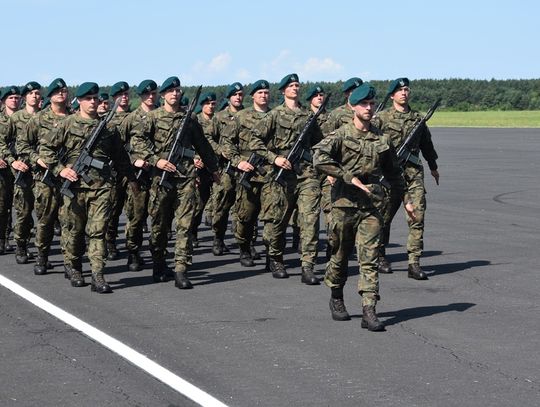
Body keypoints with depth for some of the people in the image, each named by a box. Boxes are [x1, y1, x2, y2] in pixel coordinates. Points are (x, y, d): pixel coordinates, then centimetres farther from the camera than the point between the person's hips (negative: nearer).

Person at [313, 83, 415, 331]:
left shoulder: (381, 140, 10)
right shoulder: (341, 136, -3)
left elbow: (393, 173, 22)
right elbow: (319, 159, -20)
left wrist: (405, 200, 20)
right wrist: (350, 178, -21)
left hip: (372, 207, 2)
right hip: (344, 205, -2)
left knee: (369, 259, -5)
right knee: (340, 256, 11)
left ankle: (369, 311, -9)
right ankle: (336, 299, 32)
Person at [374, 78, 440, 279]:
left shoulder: (417, 117, 13)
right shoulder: (382, 117, 1)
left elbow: (426, 143, 25)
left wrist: (433, 167, 34)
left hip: (414, 172, 3)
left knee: (417, 216, -7)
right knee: (385, 216, 5)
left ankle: (414, 264, -7)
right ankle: (380, 257, 23)